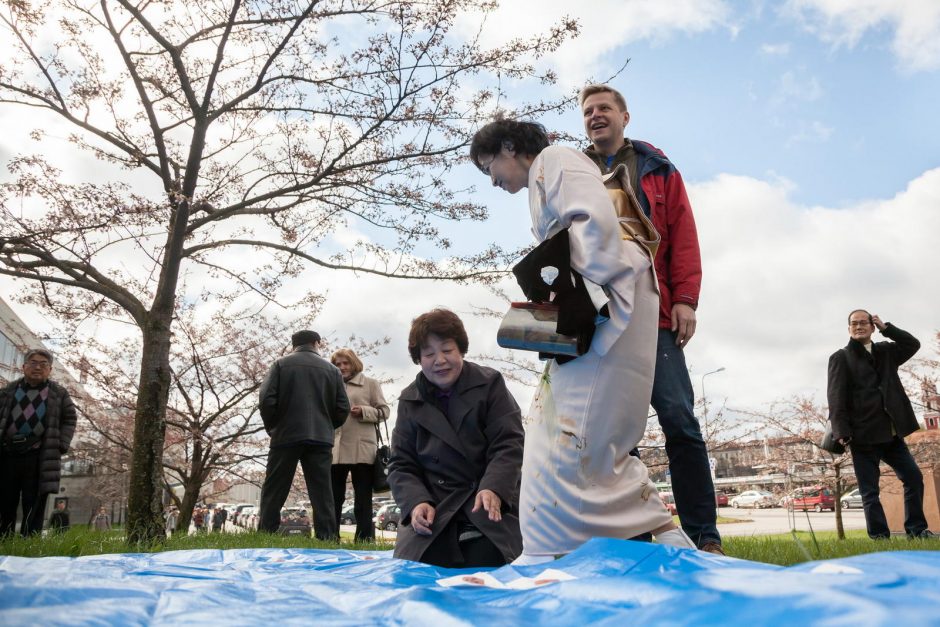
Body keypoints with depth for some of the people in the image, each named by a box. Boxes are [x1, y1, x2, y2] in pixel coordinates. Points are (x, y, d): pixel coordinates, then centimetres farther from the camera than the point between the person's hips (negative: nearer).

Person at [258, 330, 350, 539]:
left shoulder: (281, 364, 3)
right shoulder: (331, 369, 9)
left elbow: (267, 399, -5)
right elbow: (343, 408, 4)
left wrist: (272, 427, 10)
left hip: (286, 436, -1)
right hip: (321, 438, 1)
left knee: (273, 491, 6)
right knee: (322, 492, 3)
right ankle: (327, 538, -1)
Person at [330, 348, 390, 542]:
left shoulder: (370, 384, 7)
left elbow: (384, 411, 2)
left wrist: (363, 411, -14)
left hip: (362, 449, -4)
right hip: (336, 449, 4)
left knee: (363, 498, 1)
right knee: (333, 497, 5)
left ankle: (364, 539, 4)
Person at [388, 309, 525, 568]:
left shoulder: (490, 384, 1)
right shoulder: (409, 401, 10)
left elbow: (509, 444, -6)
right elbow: (401, 464, 8)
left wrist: (493, 489, -24)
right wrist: (416, 502, -12)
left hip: (490, 511, -2)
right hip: (432, 518, 2)